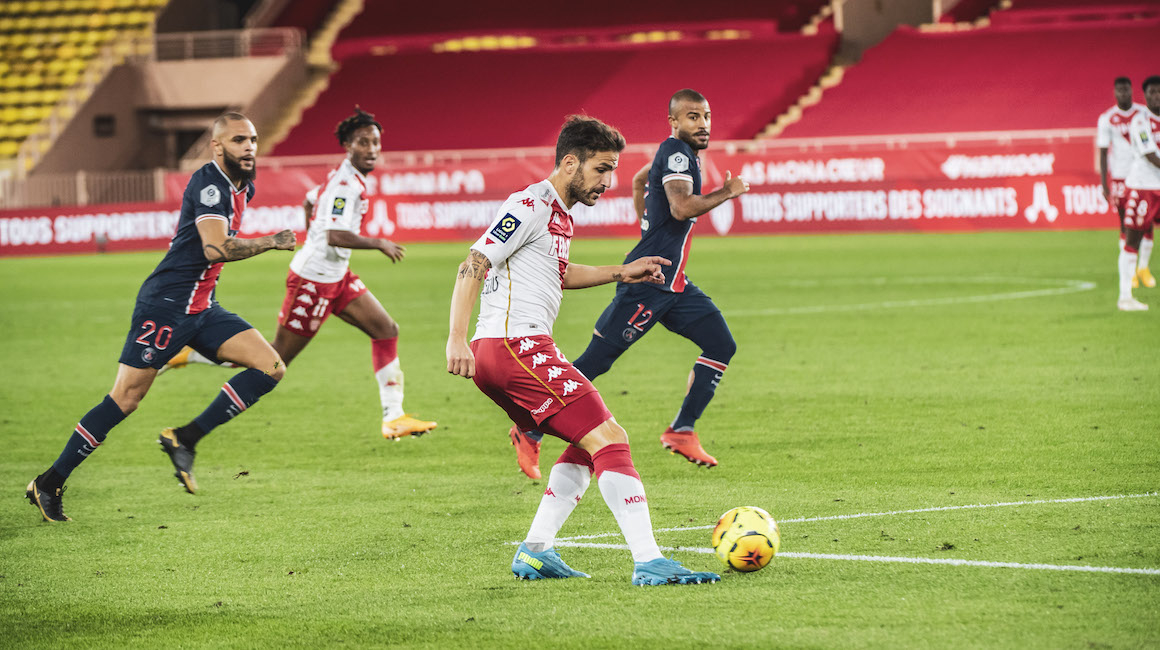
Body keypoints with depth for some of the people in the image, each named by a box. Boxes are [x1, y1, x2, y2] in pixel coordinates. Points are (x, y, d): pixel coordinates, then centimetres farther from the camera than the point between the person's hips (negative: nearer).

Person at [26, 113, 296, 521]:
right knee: (125, 399, -8)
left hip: (203, 309, 9)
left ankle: (184, 440, -3)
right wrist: (270, 243, -19)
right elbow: (217, 249, -29)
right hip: (165, 305, -9)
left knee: (271, 368, -6)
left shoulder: (243, 188, 12)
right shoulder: (209, 183, -17)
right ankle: (48, 484, 3)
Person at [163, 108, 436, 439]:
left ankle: (393, 418, 6)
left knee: (386, 330, 4)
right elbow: (335, 236, -32)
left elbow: (309, 202, 25)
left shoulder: (348, 178, 10)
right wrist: (379, 244, -21)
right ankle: (185, 354, 6)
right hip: (313, 279, -10)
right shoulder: (345, 184, -22)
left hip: (336, 276, 10)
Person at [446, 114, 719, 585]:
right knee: (610, 440, -14)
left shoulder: (557, 213, 21)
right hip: (518, 346, -11)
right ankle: (649, 562, -20)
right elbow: (475, 263, -15)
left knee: (589, 445, 19)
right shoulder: (533, 205, -9)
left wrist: (620, 274, 31)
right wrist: (457, 338, -23)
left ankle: (535, 552, 13)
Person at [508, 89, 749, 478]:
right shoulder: (676, 153, -14)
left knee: (721, 346, 3)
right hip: (646, 282, -10)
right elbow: (681, 207, -30)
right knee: (595, 361, -7)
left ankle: (682, 431, 8)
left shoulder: (679, 153, 15)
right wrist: (727, 193, -15)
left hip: (672, 285, 10)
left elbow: (639, 179, 34)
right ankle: (529, 432, 2)